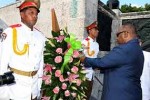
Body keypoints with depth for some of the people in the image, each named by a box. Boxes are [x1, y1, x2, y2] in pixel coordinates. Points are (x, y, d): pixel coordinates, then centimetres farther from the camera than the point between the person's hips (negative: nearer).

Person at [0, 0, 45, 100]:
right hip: (16, 83, -4)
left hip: (34, 83, 5)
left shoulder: (40, 36, 4)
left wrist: (39, 86, 13)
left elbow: (41, 62, 9)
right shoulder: (11, 32, -12)